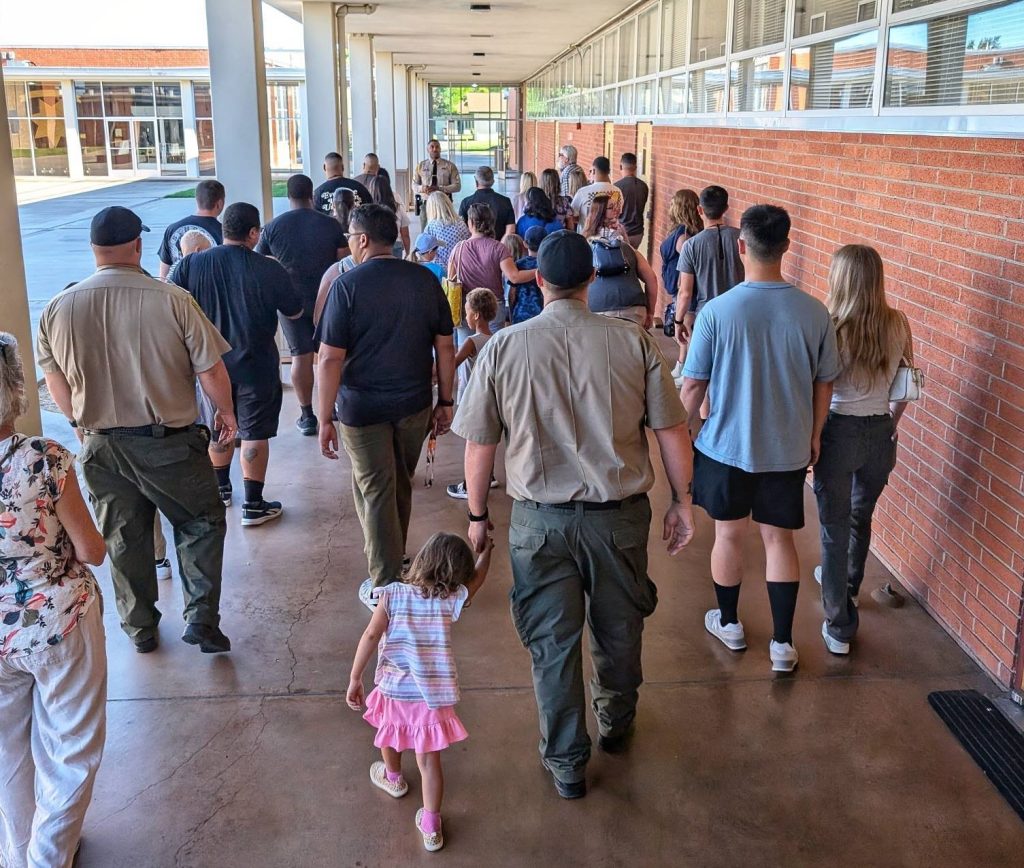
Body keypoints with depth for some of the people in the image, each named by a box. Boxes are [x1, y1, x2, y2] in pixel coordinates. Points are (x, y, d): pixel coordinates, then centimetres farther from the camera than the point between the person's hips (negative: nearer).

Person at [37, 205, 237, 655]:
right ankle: (201, 618, 9)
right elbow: (211, 371, -12)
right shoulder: (172, 300, -18)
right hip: (169, 442, -3)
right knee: (201, 523, 17)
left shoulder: (59, 308, -6)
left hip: (101, 445, 4)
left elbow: (55, 381, 6)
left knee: (123, 538, 19)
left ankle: (139, 629, 32)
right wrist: (226, 412, 7)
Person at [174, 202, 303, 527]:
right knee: (254, 432, 7)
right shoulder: (269, 269, -16)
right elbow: (294, 312, -3)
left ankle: (221, 489, 37)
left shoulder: (192, 265, -9)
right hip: (256, 365, -3)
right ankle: (253, 505, 11)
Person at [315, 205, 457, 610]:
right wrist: (446, 401, 10)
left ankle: (387, 587, 12)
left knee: (376, 493, 6)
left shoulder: (348, 285, -14)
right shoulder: (425, 280, -1)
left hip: (364, 409, -4)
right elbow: (445, 347, 1)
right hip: (415, 404, 4)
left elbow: (331, 359, -15)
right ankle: (395, 562, 39)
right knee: (401, 486, 21)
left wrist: (324, 420, -9)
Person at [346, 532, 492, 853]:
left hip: (393, 691, 1)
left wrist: (355, 679, -5)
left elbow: (371, 637, -13)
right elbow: (478, 577, 10)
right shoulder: (452, 600, -8)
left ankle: (393, 778, 56)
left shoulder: (393, 593, -10)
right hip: (432, 695, -1)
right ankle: (430, 827, 15)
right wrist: (486, 547, 24)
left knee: (389, 733, 31)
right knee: (429, 761, 10)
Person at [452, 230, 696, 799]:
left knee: (552, 642, 15)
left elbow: (479, 444, -3)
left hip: (540, 521, -1)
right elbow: (672, 431, -5)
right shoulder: (633, 342, -9)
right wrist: (681, 501, 8)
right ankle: (616, 725, 48)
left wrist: (477, 517, 9)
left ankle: (566, 763, 28)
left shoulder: (503, 347, -9)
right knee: (619, 629, 24)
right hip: (619, 515, 1)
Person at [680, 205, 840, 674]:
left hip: (726, 445, -1)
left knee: (729, 535, 17)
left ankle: (728, 623, 35)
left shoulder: (717, 311, -17)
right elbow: (823, 384, 0)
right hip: (787, 448, 2)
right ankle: (782, 643, 20)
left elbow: (693, 386, -10)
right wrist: (814, 435, 15)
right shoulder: (814, 312, -10)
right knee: (779, 539, 14)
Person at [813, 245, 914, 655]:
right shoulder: (898, 325, -5)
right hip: (880, 432, 5)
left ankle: (839, 626, 14)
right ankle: (847, 584, 52)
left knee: (835, 525, 8)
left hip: (838, 431, -5)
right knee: (861, 515, 27)